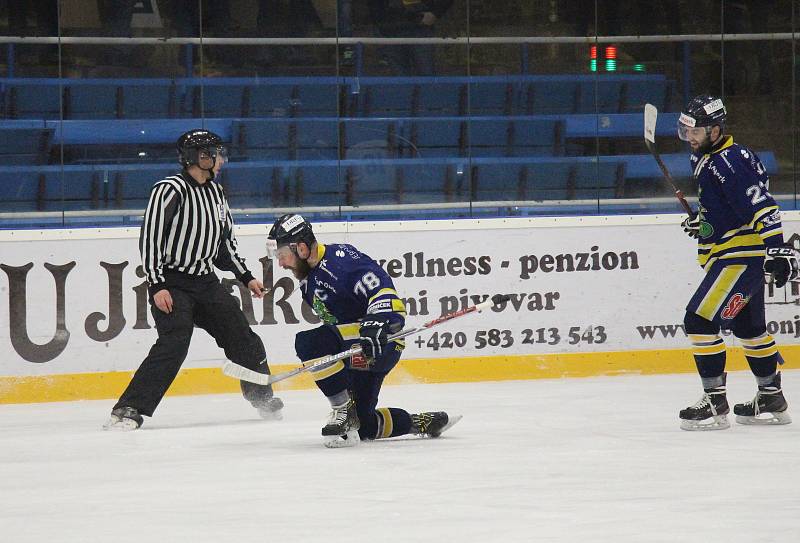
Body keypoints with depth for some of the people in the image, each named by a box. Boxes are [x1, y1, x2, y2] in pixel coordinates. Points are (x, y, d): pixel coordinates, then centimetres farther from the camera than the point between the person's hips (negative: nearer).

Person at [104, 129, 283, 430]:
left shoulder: (215, 192, 11)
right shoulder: (170, 190, -15)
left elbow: (225, 239, 22)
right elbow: (150, 238, -17)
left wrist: (246, 277, 18)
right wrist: (157, 286, -22)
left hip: (206, 281, 8)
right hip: (172, 283, -8)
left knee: (241, 336, 10)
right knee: (173, 346, -22)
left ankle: (263, 399, 31)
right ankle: (128, 409, -23)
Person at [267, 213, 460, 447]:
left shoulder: (341, 258, -19)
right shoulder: (308, 280, 13)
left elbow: (380, 286, -29)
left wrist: (377, 323, -41)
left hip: (381, 341, -11)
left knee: (309, 343, -32)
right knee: (359, 425, 11)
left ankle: (344, 410, -23)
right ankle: (423, 422, 23)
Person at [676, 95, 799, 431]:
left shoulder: (727, 162, -19)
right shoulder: (709, 158, 13)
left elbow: (761, 206, -26)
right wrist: (703, 222, 21)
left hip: (742, 256, -11)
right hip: (744, 258, 11)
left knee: (700, 320, -15)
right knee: (747, 326, 21)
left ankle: (715, 404, -13)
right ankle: (771, 401, 32)